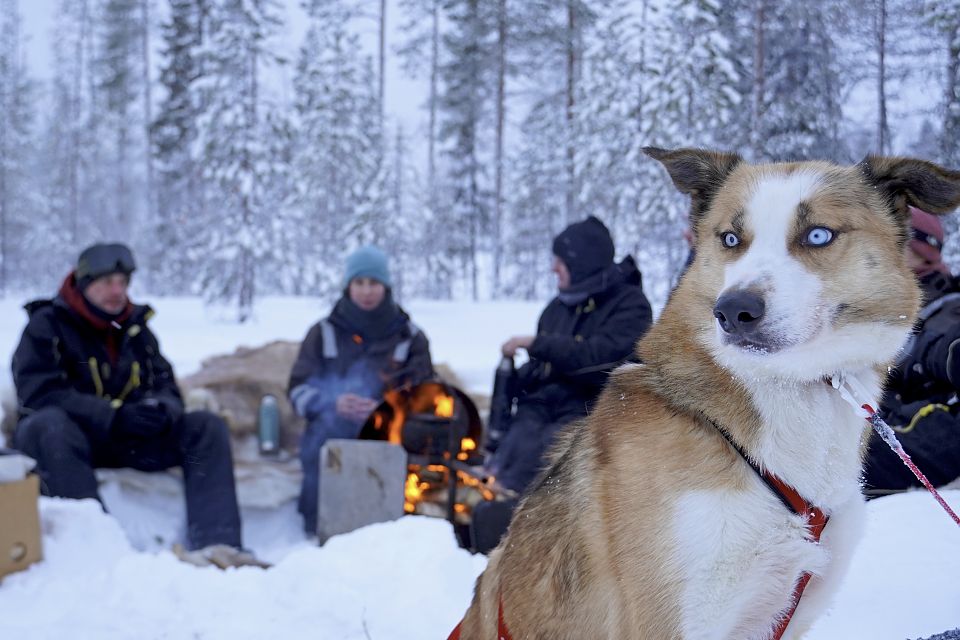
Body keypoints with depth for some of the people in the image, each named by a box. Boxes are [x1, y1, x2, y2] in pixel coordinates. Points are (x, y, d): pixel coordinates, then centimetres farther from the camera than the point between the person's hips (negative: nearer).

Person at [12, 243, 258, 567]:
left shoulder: (136, 328, 12)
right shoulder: (47, 325, -4)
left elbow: (166, 387, 10)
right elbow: (39, 394, -17)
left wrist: (161, 409, -18)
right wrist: (115, 416, -26)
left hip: (128, 441, 5)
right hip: (64, 438, -5)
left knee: (207, 427, -14)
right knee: (50, 423, -39)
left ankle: (215, 543, -33)